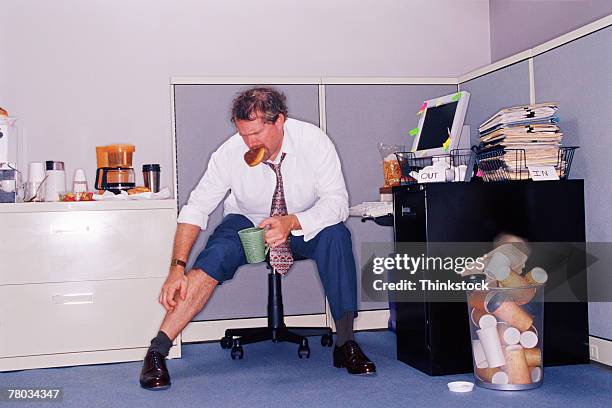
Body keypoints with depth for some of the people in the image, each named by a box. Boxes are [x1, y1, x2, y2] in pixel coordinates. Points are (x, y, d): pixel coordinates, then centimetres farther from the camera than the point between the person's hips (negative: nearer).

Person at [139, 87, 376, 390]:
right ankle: (157, 351, -29)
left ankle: (345, 342, -24)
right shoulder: (230, 153, -20)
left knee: (335, 235, -31)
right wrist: (177, 268, -28)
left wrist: (292, 222, -40)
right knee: (217, 254, -30)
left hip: (303, 227, 0)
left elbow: (337, 202, -22)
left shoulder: (313, 141, -21)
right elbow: (196, 208, -18)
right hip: (248, 223, 0)